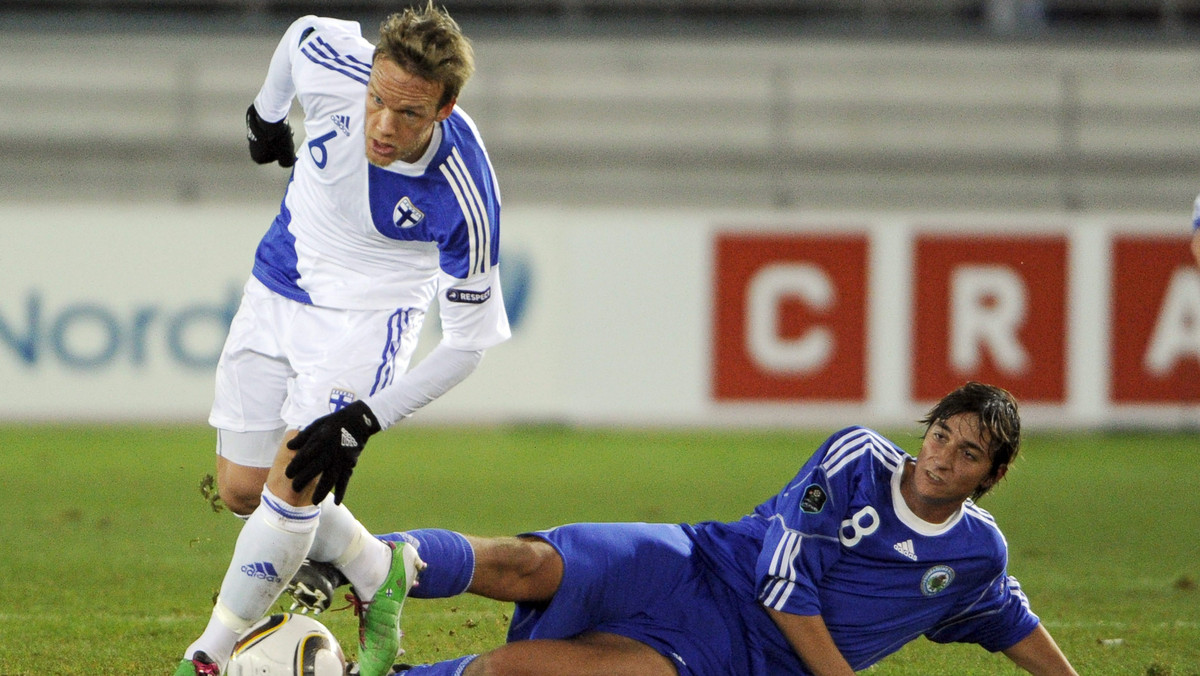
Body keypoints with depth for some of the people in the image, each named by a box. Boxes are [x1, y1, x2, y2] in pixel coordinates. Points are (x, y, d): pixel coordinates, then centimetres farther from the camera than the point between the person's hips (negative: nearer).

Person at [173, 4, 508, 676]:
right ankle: (381, 574, 27)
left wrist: (363, 422, -28)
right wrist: (267, 112, 21)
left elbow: (467, 343, -21)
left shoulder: (463, 197, -32)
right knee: (242, 490, 5)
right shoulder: (332, 65, -27)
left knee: (294, 480, -20)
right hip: (280, 287, 5)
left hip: (370, 311, -4)